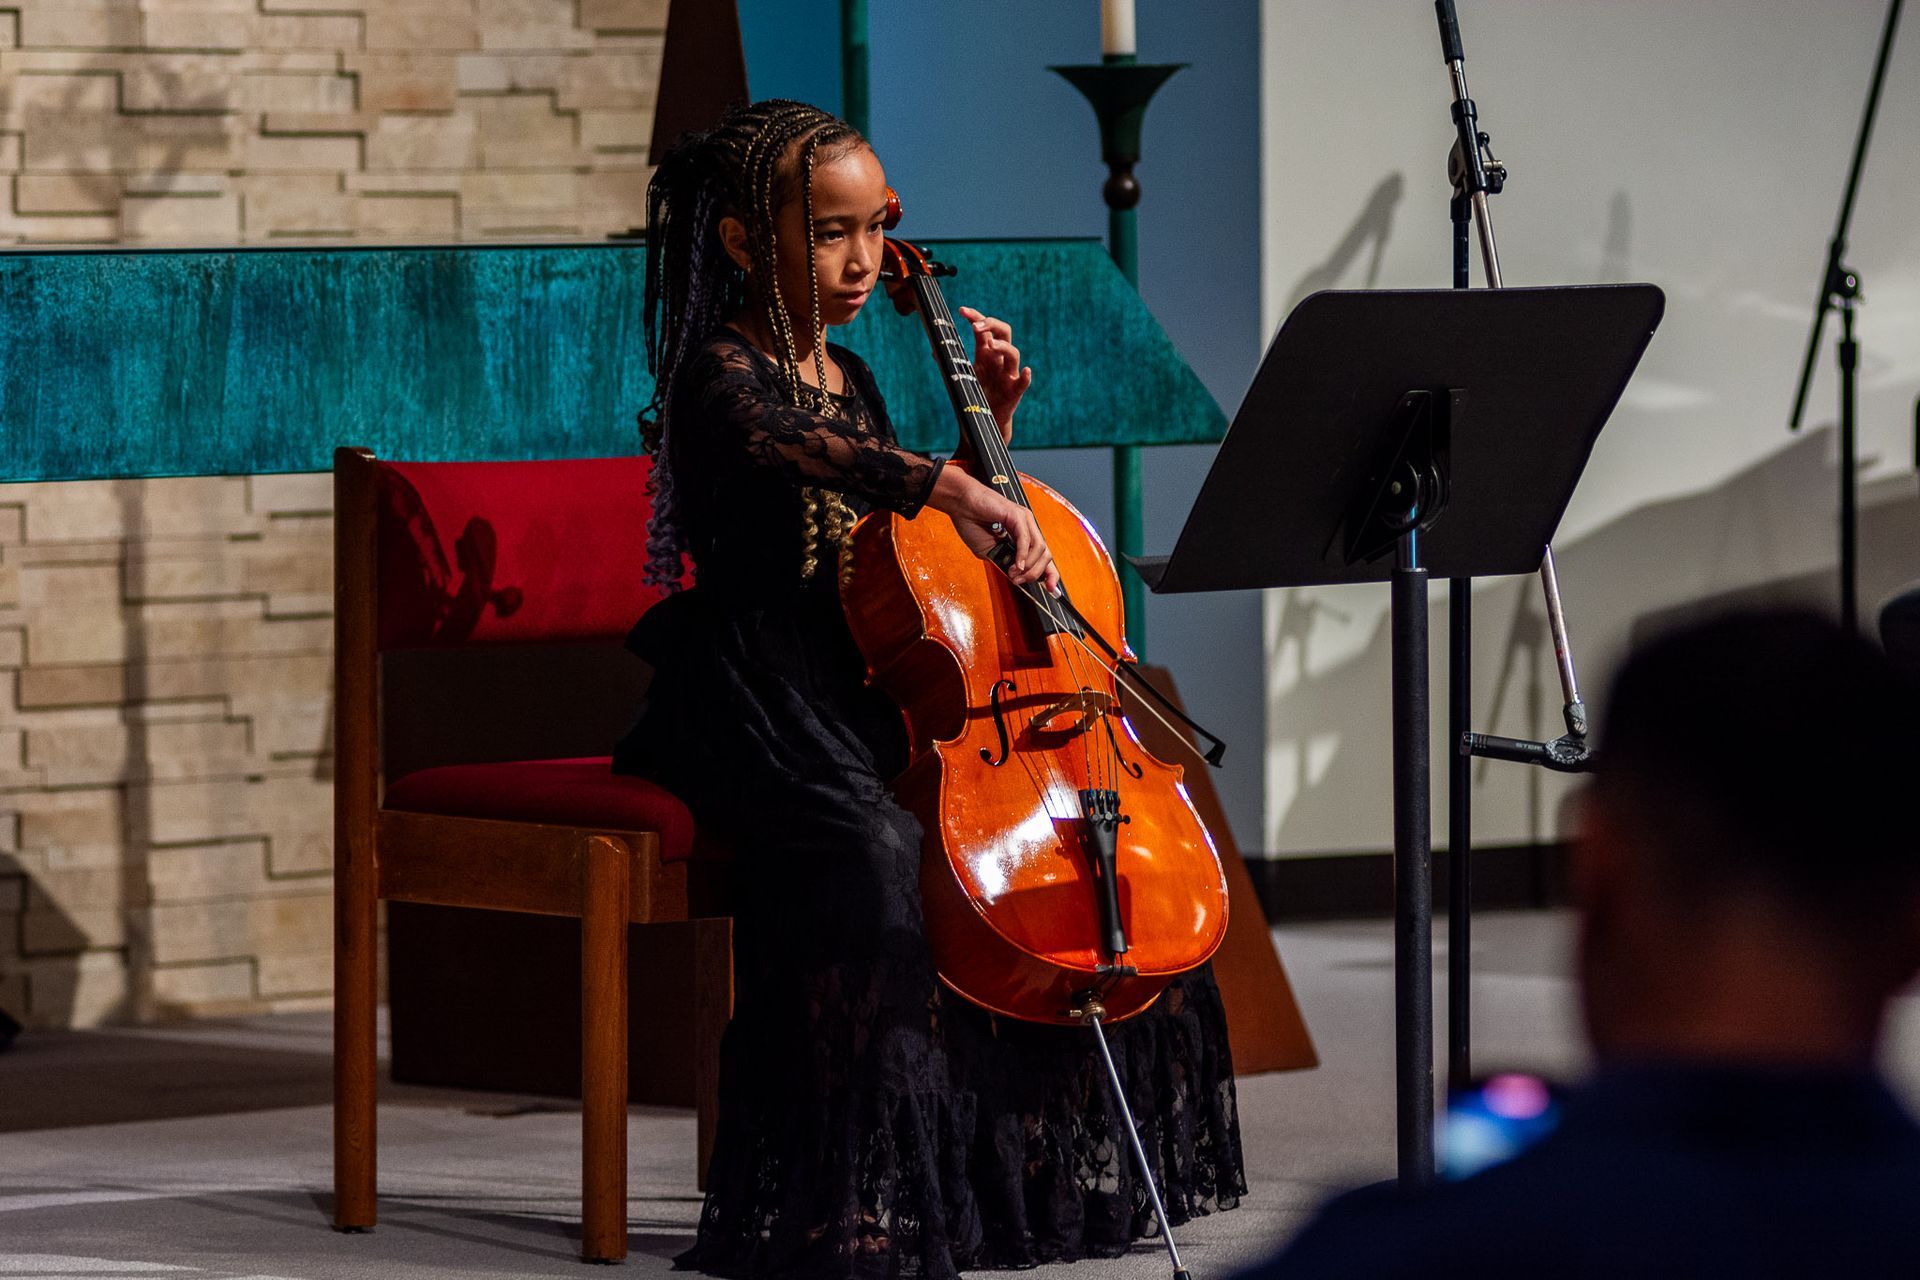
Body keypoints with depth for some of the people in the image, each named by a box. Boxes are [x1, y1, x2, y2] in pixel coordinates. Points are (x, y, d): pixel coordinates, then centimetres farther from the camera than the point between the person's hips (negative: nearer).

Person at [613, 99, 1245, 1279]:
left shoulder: (850, 378, 18)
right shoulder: (720, 376, -9)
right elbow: (786, 447, -34)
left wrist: (988, 422, 14)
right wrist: (945, 483, -47)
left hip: (868, 701, 9)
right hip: (758, 709, -9)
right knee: (874, 859, -35)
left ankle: (1041, 1167, 9)